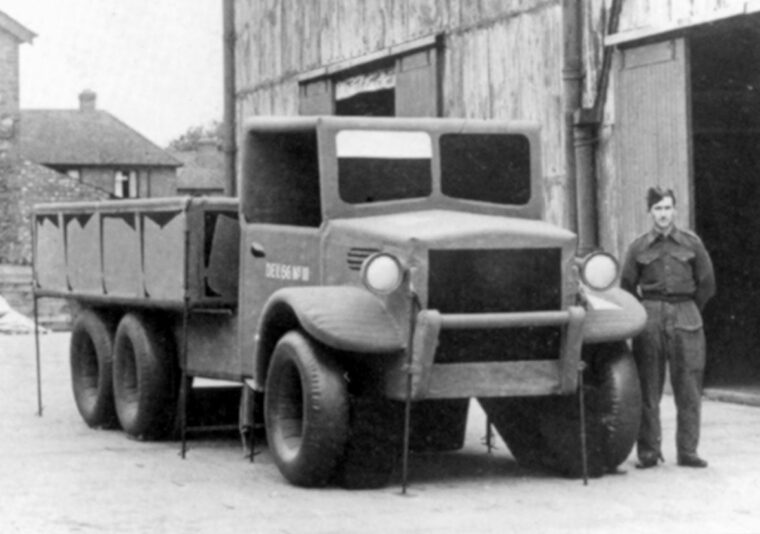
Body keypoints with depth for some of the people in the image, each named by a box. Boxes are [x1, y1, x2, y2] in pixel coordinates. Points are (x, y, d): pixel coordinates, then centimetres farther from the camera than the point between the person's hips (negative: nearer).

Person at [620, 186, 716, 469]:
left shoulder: (691, 243, 5)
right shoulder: (638, 247, 5)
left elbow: (706, 284, 12)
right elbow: (627, 287, 12)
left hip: (685, 318, 0)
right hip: (649, 317, 0)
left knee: (688, 389, -1)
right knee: (648, 389, 0)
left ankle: (687, 451, 5)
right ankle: (648, 451, 6)